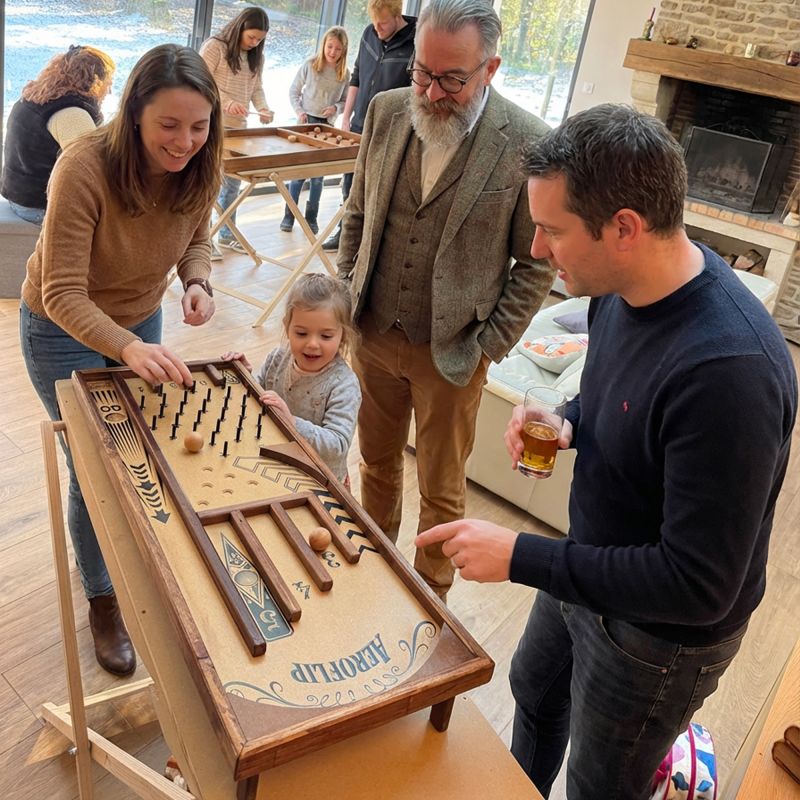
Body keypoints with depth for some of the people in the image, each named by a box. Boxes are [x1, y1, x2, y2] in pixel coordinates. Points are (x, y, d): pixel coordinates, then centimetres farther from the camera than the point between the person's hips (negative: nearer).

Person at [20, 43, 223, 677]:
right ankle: (103, 601, 25)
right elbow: (63, 294, -33)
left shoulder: (199, 169, -18)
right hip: (64, 331, -4)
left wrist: (197, 283, -22)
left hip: (141, 319, 5)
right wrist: (129, 349, -51)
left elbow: (196, 239, 1)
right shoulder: (84, 167, -33)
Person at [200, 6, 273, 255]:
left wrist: (263, 108, -6)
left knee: (233, 181, 11)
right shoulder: (214, 47, -9)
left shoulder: (255, 56, 12)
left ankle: (226, 234, 24)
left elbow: (256, 88, 15)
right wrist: (226, 102, -29)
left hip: (239, 127, 7)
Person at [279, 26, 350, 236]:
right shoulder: (310, 65, -3)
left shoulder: (345, 73, 0)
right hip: (306, 122, -1)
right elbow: (294, 91, 4)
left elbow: (346, 101, 7)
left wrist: (336, 108, -13)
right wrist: (299, 111, -10)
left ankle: (311, 217, 15)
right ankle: (289, 216, 7)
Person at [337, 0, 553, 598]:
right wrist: (347, 295, 6)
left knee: (442, 492, 13)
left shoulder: (527, 143, -16)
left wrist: (489, 345, -10)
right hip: (374, 335, 4)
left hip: (451, 352, -4)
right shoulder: (388, 111, -2)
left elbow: (537, 262, -8)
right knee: (377, 464, 22)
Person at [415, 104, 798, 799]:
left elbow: (697, 585, -33)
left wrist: (519, 556, -30)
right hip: (587, 568, 8)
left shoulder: (729, 369, -38)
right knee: (535, 693, 33)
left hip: (661, 633, -8)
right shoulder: (623, 288, -11)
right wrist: (569, 421, -11)